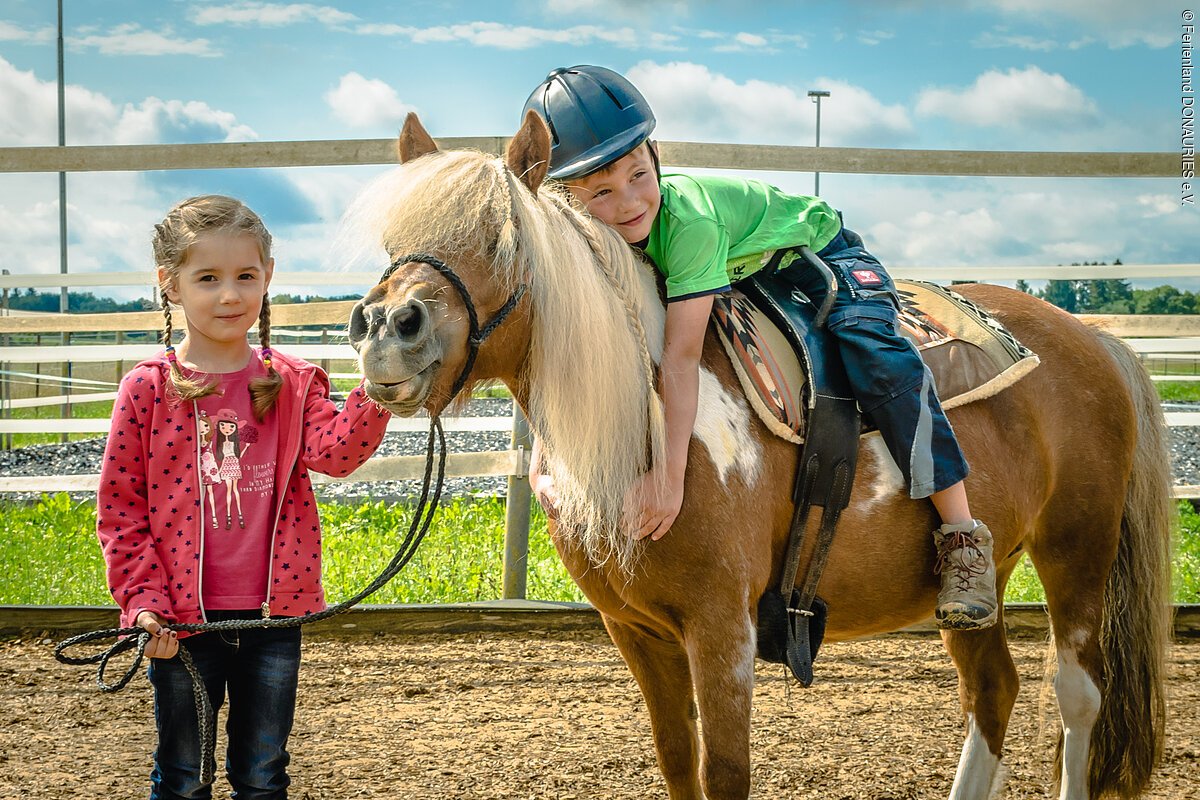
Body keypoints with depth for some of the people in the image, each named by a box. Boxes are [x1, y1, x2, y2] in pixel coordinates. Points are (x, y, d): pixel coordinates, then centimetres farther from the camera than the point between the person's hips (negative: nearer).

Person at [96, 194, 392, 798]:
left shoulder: (292, 383, 1)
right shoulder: (147, 390, -5)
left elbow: (333, 451, -15)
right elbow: (118, 505, -3)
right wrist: (143, 600, -11)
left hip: (273, 616, 2)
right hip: (182, 619, -2)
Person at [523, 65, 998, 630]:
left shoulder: (688, 220, -41)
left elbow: (681, 358, -47)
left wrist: (668, 476, -51)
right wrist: (541, 462, -31)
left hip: (817, 252, -7)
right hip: (741, 278, 7)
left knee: (874, 350, -30)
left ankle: (961, 533, -27)